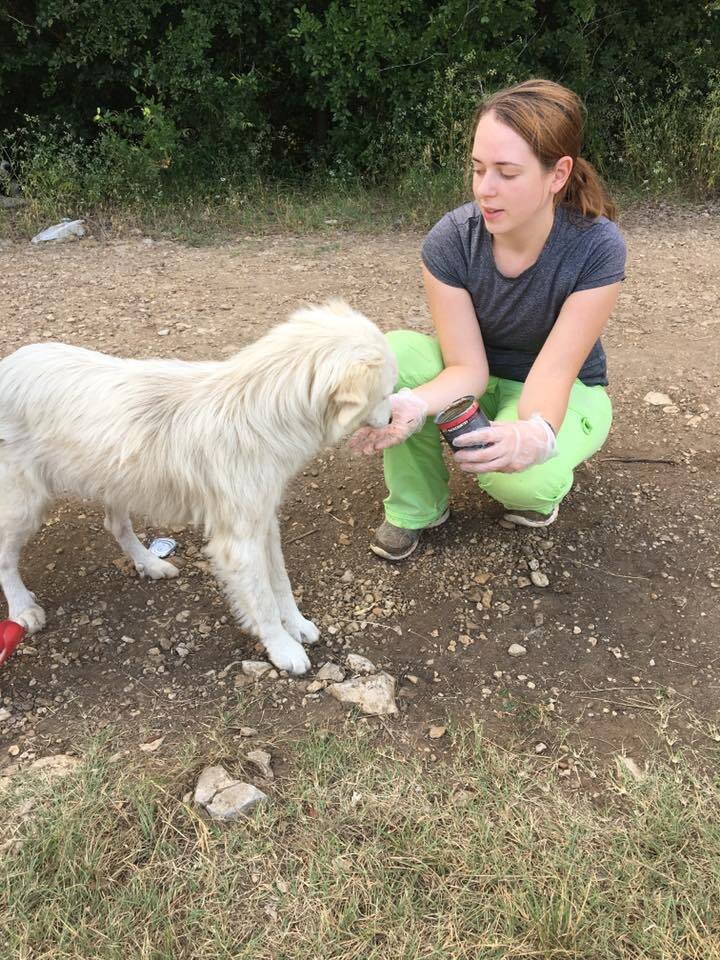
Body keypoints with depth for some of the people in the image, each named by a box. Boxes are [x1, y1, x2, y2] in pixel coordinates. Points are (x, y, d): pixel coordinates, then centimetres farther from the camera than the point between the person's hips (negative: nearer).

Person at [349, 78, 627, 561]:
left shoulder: (597, 247, -26)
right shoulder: (451, 240, -22)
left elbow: (552, 370, -30)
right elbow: (467, 367, -22)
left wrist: (534, 434, -53)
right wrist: (413, 406, -44)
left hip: (563, 393, -2)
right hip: (481, 379, 3)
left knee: (519, 477, -36)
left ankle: (542, 486, 5)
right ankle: (417, 505, -7)